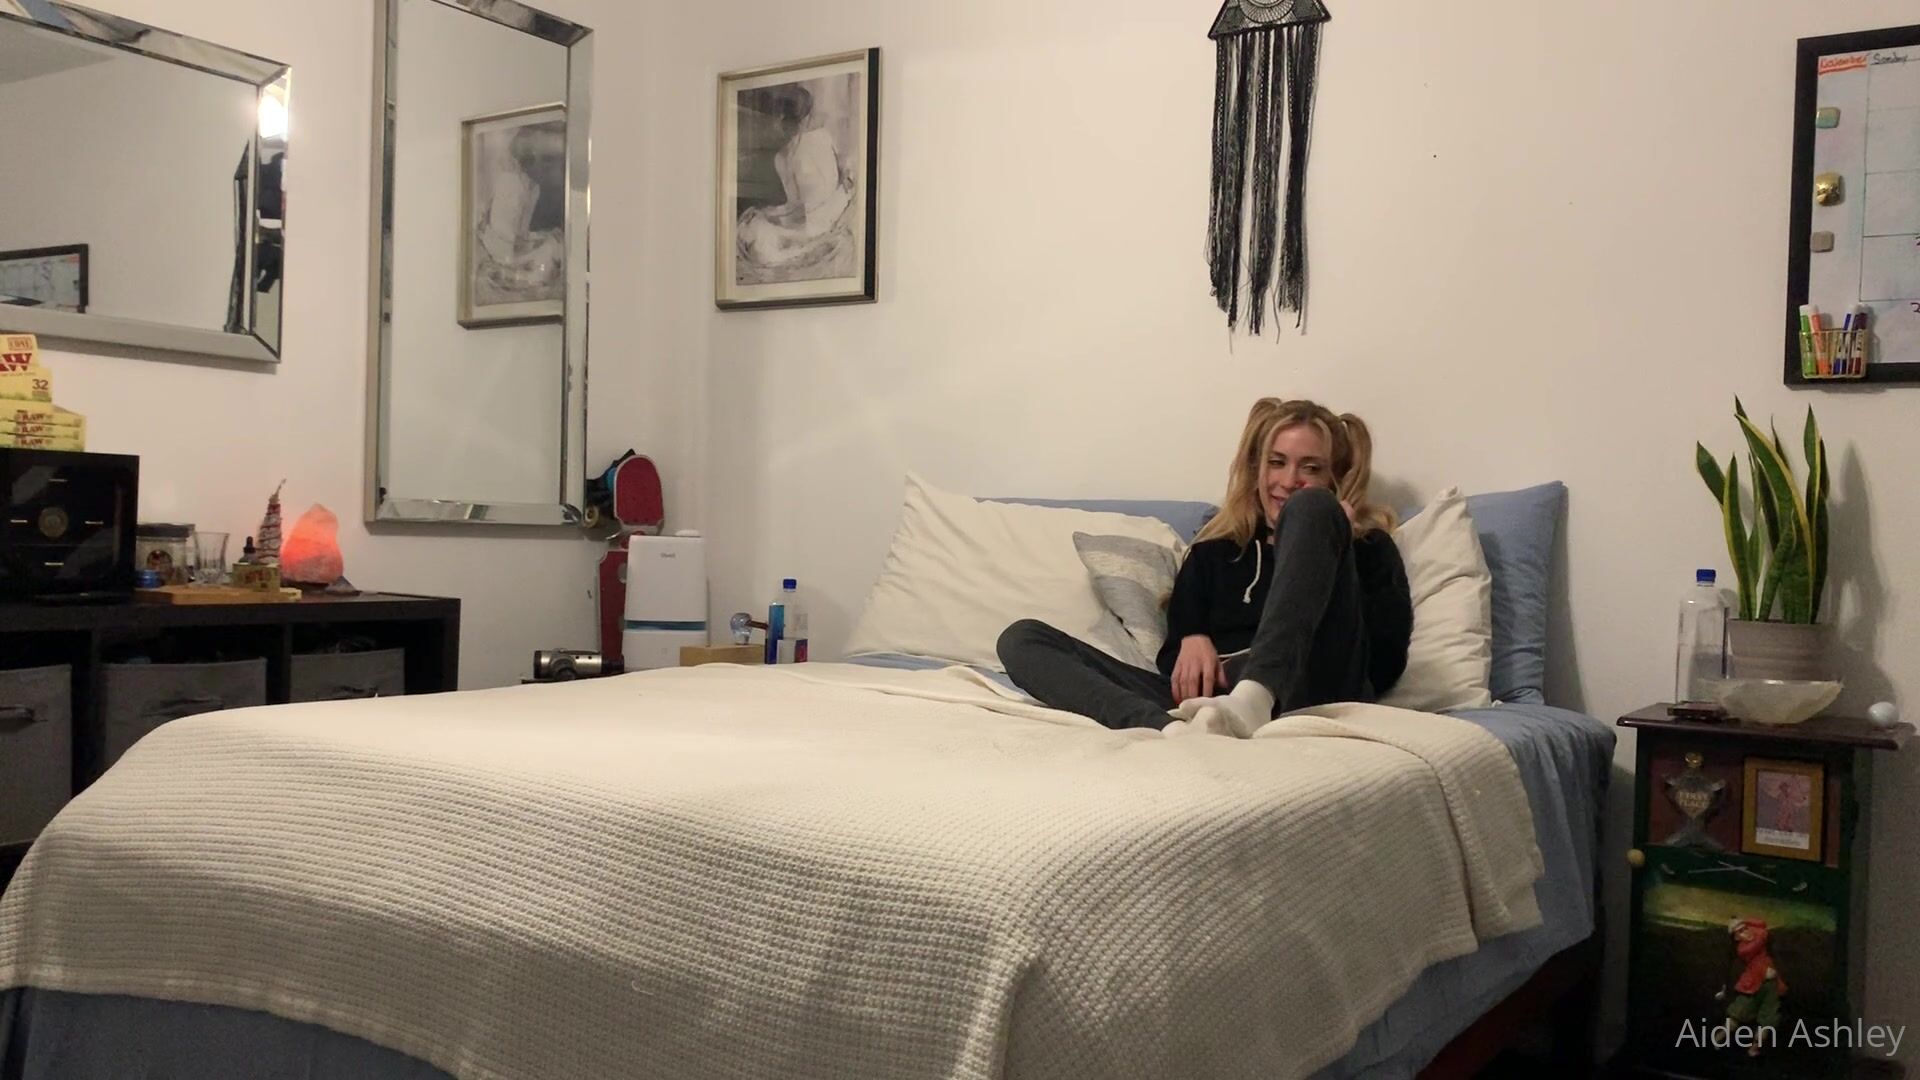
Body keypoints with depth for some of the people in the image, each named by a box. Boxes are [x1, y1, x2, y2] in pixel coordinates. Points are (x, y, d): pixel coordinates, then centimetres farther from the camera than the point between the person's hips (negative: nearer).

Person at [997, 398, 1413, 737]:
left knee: (1310, 509, -14)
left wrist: (1330, 542, 4)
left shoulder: (1367, 547, 22)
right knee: (1022, 638, -8)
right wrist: (1192, 640, -5)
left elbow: (1385, 663, 6)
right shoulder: (1214, 551, 29)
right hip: (1207, 703, 3)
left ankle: (1250, 703, -35)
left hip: (1303, 692, -3)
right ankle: (1172, 729, -38)